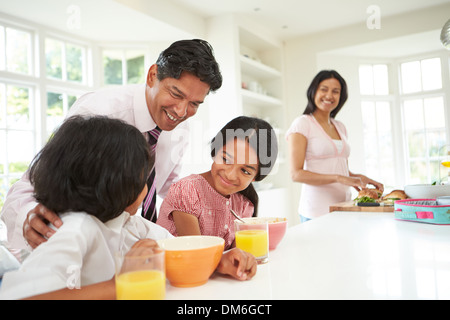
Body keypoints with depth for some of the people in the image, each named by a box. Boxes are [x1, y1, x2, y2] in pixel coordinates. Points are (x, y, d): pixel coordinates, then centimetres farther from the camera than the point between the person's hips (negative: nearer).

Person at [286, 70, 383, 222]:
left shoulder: (340, 127, 16)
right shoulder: (302, 123, -5)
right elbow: (296, 174, -13)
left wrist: (358, 178, 1)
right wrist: (338, 178, -21)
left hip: (344, 207, 6)